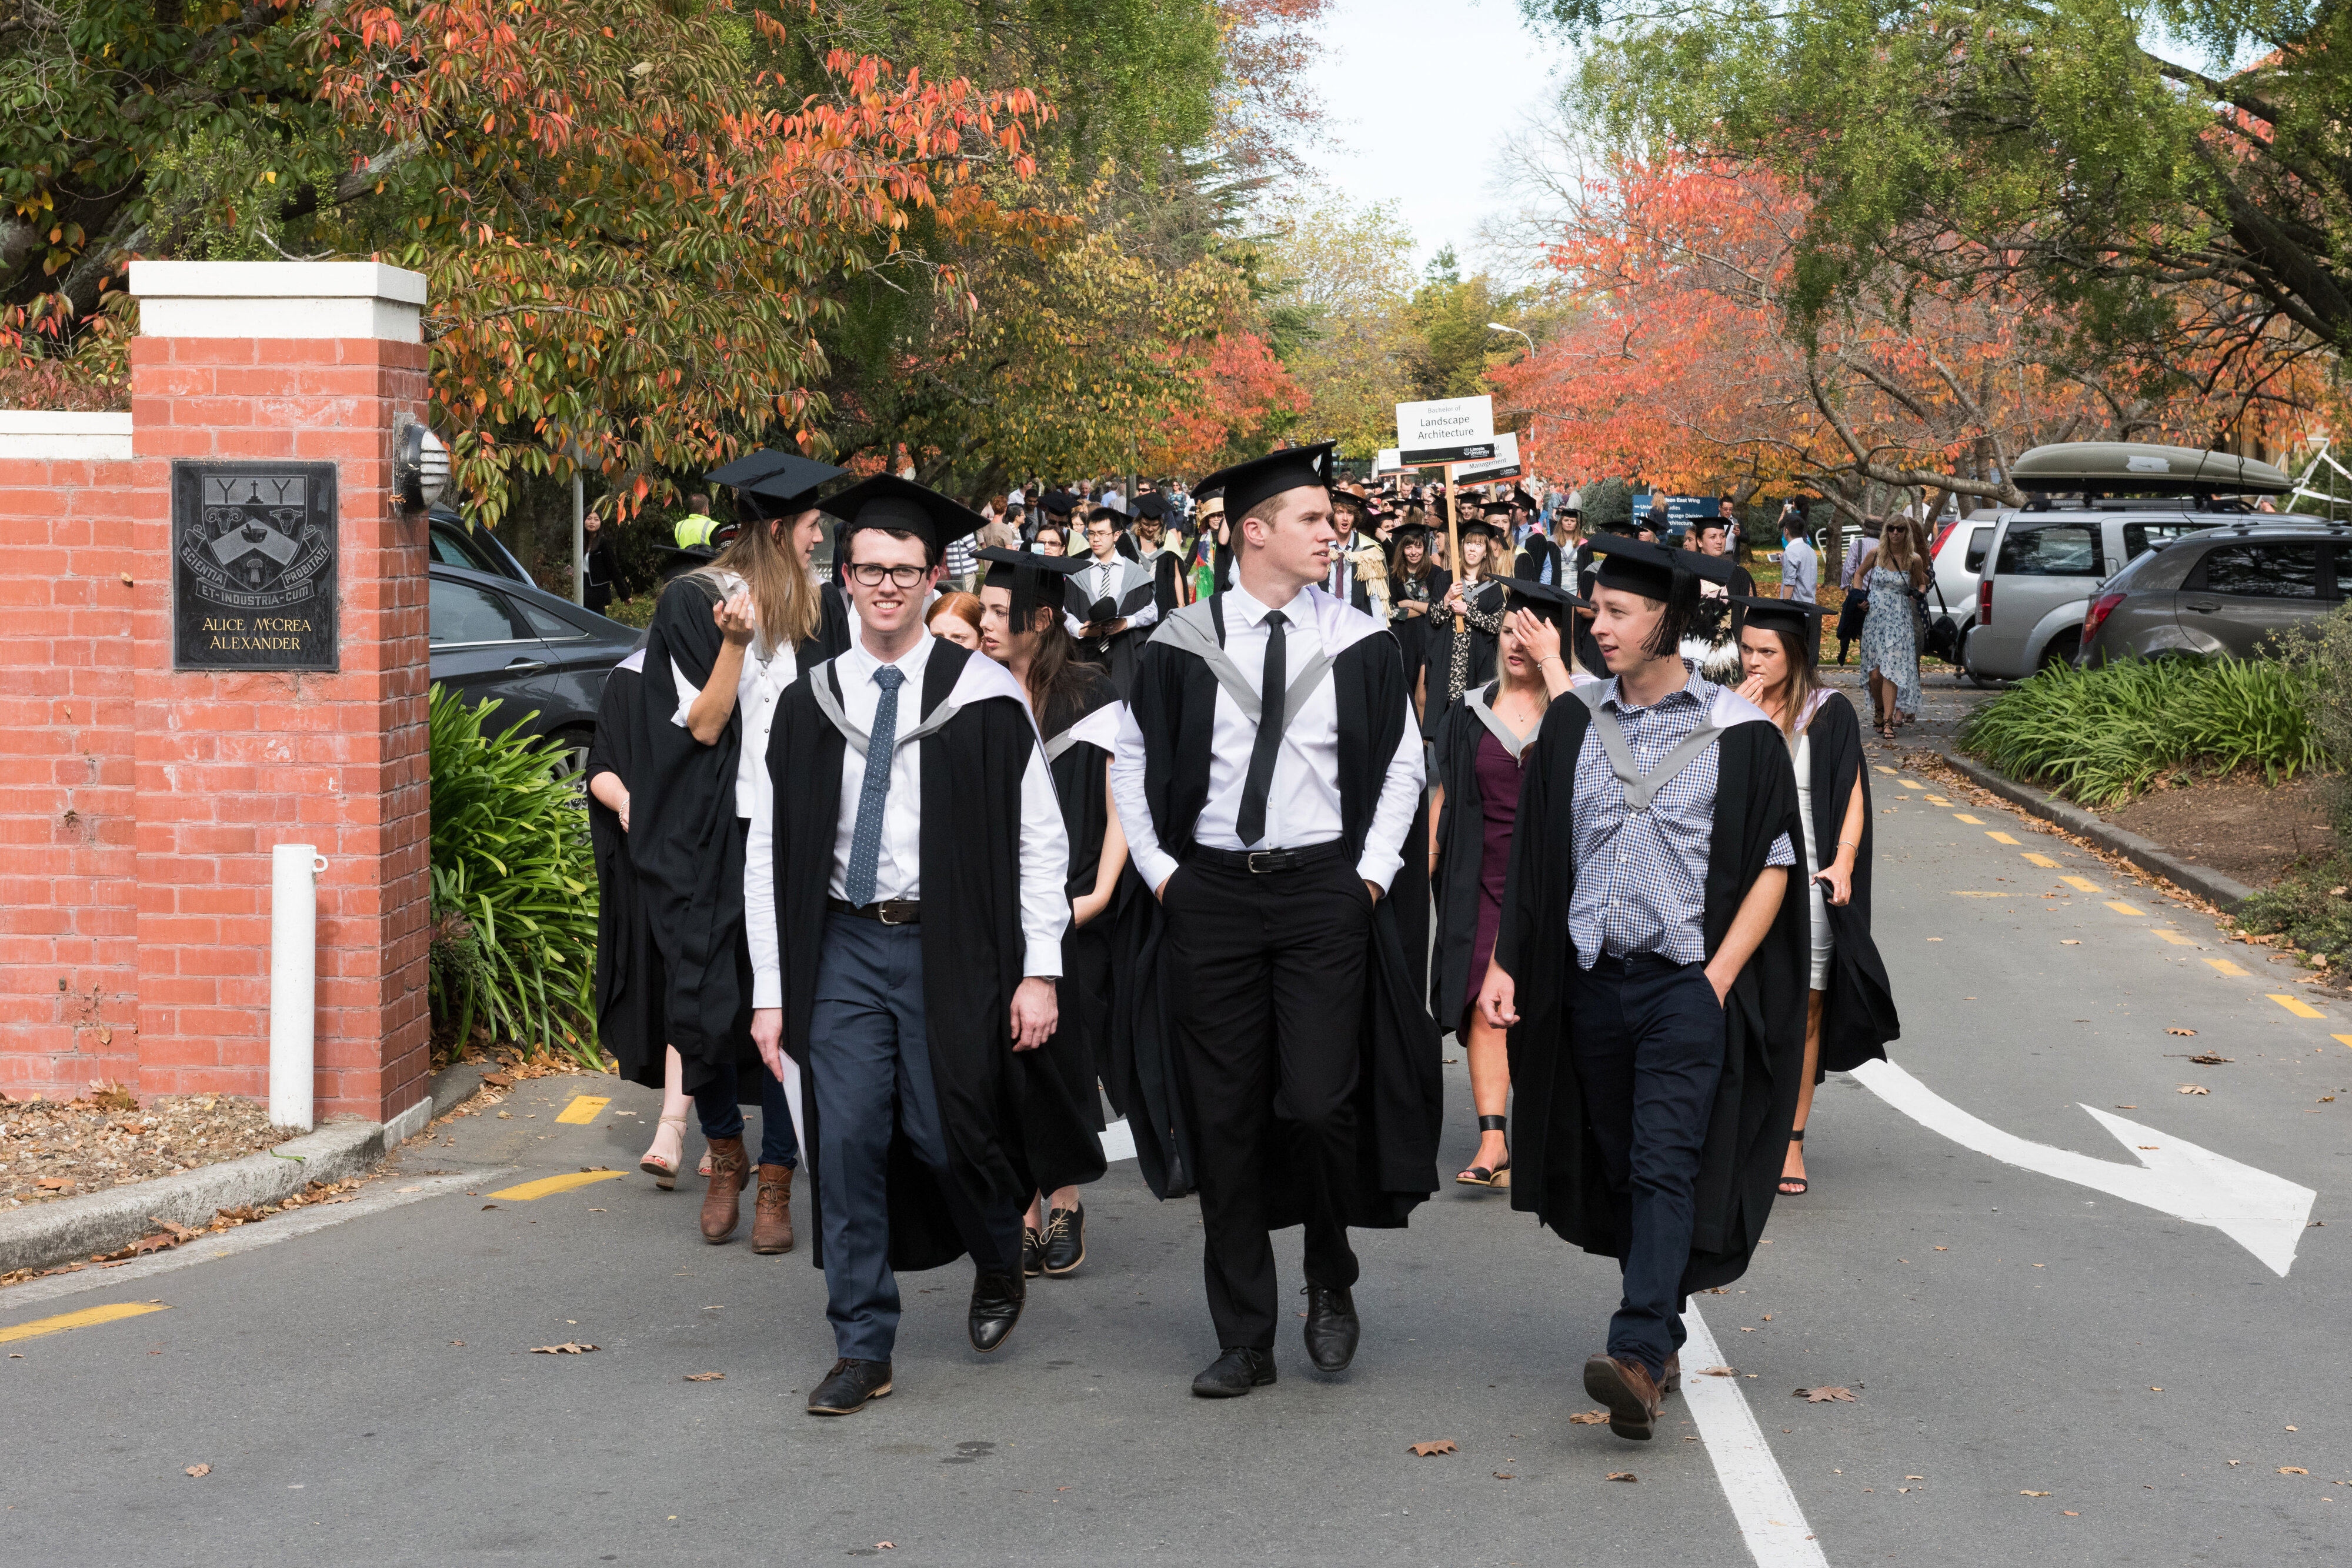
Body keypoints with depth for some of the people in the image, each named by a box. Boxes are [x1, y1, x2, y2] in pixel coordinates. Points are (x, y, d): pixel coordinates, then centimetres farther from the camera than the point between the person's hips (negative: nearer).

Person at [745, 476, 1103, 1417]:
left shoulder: (984, 696, -2)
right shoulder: (809, 705, 5)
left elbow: (1040, 840, -2)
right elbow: (770, 852, 7)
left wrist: (1039, 972, -9)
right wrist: (771, 990, 2)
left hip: (948, 947, -2)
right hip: (844, 948, 2)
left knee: (947, 1135, 1)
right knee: (847, 1144, -2)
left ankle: (999, 1266, 34)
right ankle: (863, 1348, 9)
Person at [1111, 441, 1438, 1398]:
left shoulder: (1360, 644, 2)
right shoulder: (1181, 645, 0)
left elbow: (1401, 765, 9)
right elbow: (1131, 764, 9)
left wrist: (1372, 872, 0)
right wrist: (1160, 871, 1)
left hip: (1324, 892, 0)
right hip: (1209, 894, 1)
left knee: (1320, 1102, -11)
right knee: (1225, 1118, 4)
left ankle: (1331, 1280, 18)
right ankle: (1245, 1339, 13)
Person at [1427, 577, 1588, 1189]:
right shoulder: (1471, 713, 9)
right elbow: (1443, 795, 12)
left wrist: (1551, 661, -17)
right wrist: (1424, 867, 5)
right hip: (1486, 880, 2)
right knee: (1486, 1001, -8)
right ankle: (1492, 1143, -11)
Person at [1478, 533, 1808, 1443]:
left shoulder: (1738, 734, -5)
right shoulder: (1572, 725, 7)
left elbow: (1773, 866, -3)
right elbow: (1531, 857, 12)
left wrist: (1717, 979, -11)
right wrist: (1505, 962, 5)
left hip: (1687, 982, -5)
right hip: (1592, 982, 5)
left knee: (1664, 1166, -14)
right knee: (1620, 1168, 10)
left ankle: (1638, 1356, -22)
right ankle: (1663, 1345, 22)